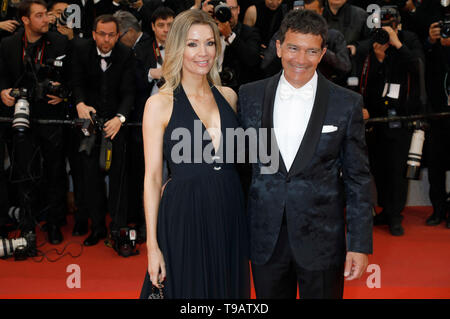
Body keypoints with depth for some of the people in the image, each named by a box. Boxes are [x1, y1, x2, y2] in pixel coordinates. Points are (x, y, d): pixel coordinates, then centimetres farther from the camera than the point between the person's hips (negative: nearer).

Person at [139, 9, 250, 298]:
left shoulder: (229, 96, 7)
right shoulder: (160, 103, -6)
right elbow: (152, 177, -6)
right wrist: (152, 245, -9)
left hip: (230, 216, 4)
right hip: (184, 219, -4)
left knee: (230, 289, 14)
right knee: (189, 290, 8)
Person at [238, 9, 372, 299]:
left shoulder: (347, 104, -5)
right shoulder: (250, 96, 1)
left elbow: (358, 179, -3)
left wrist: (360, 244, -5)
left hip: (322, 239, -1)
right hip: (266, 239, 2)